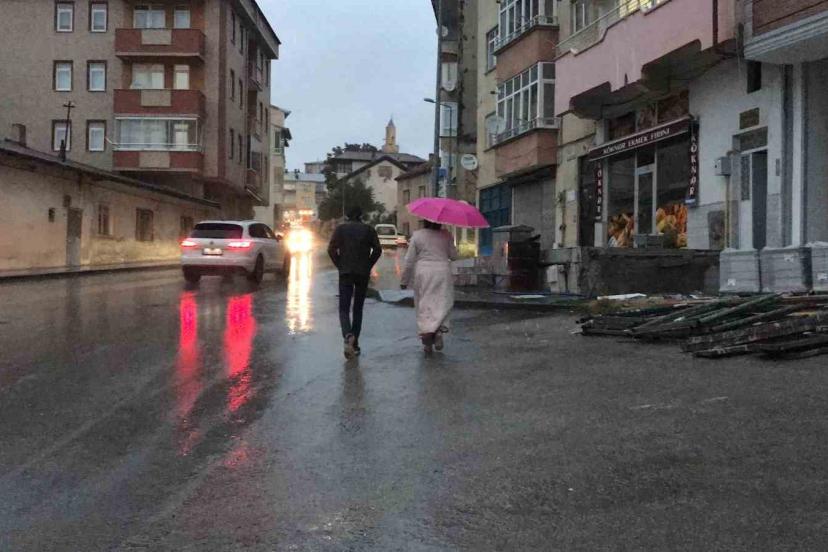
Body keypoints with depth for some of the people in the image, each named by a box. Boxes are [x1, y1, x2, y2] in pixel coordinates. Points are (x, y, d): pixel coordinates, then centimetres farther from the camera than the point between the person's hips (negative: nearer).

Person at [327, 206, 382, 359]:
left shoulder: (340, 229, 4)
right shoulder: (369, 230, 5)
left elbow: (331, 249, -4)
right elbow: (377, 250, -2)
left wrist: (340, 265, 4)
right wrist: (368, 266, 6)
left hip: (345, 272, -1)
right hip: (363, 274, 1)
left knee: (344, 308, 1)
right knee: (358, 309, 11)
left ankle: (348, 335, -26)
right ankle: (355, 344, 10)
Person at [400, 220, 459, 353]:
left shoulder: (417, 235, -2)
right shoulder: (446, 235, -1)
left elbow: (409, 261, -1)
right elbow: (453, 256, 4)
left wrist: (404, 280, 7)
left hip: (423, 274, 0)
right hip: (442, 273, 0)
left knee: (424, 306, 6)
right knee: (442, 304, 6)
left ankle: (427, 337, 4)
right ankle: (438, 331, -16)